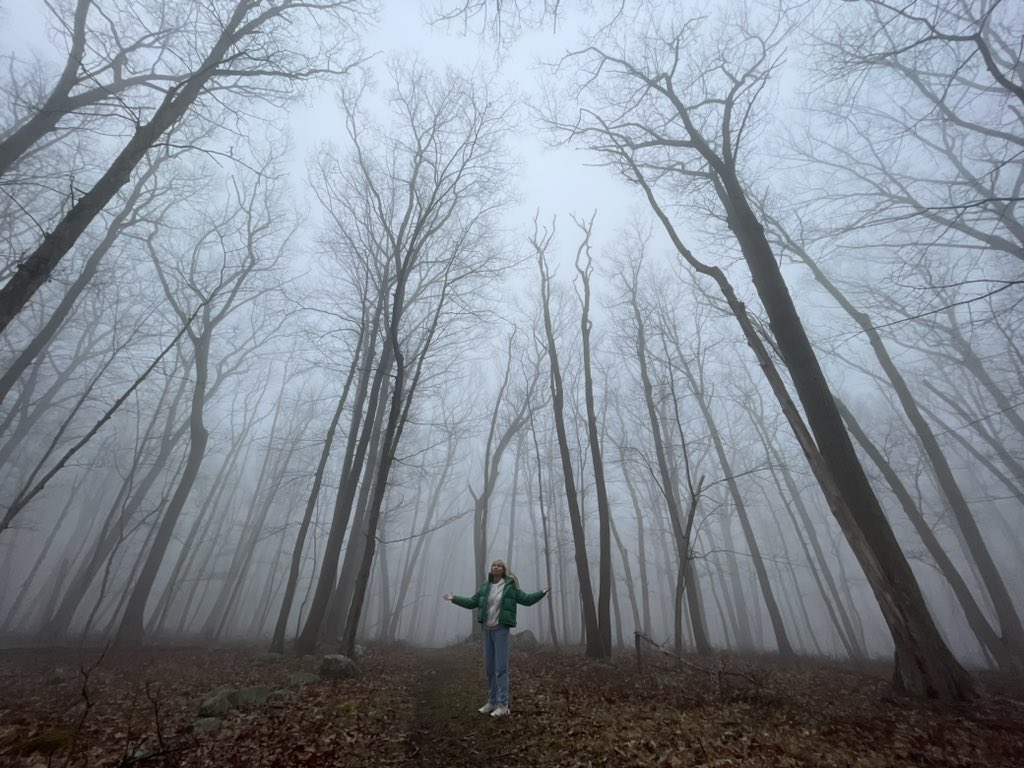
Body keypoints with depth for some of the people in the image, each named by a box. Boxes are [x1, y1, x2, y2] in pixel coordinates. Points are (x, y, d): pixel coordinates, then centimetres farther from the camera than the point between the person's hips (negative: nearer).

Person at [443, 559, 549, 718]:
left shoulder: (510, 586, -7)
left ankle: (503, 705, 4)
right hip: (487, 630, 5)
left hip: (501, 630, -5)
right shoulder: (485, 587, 5)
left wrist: (541, 593, -18)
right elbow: (472, 602, 12)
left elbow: (526, 599, -5)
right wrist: (454, 598, 13)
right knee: (489, 667, 12)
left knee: (501, 668, -5)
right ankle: (492, 702, 25)